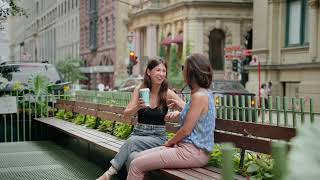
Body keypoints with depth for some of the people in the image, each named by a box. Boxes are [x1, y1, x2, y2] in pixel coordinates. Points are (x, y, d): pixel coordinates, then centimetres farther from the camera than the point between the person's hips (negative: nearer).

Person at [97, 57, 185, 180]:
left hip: (158, 137, -1)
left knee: (132, 141, -32)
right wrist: (138, 107, -23)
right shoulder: (140, 89, 1)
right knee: (132, 157, -34)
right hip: (138, 133, 1)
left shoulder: (167, 93, -3)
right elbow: (126, 115, -2)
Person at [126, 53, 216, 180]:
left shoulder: (199, 96, -17)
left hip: (192, 152, -10)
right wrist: (179, 108, 23)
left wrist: (170, 142, 0)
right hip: (193, 148, 10)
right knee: (139, 157, 8)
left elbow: (186, 130, -17)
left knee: (136, 165, -11)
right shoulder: (206, 93, 13)